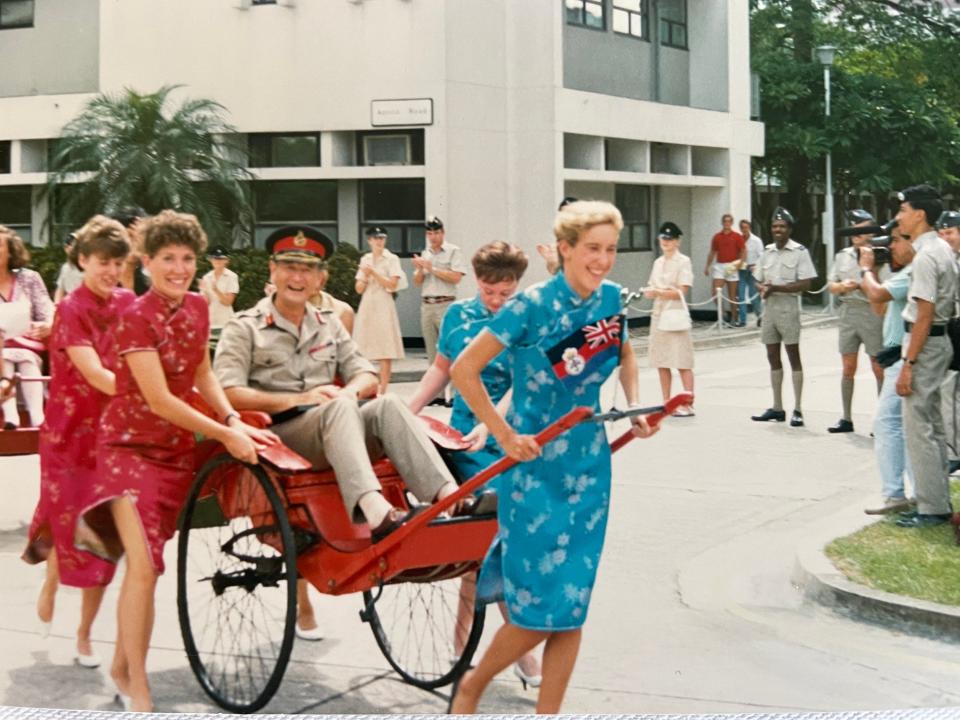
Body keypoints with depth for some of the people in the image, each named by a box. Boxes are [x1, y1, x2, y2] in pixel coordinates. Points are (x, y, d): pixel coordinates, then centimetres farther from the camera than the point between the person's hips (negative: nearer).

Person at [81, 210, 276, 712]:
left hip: (176, 446, 6)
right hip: (130, 444, -6)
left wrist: (233, 419, -3)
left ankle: (121, 666, 28)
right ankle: (137, 690, -7)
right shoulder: (136, 316, -19)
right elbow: (160, 400, -22)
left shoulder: (198, 309, 1)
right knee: (144, 565, -17)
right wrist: (224, 435, -20)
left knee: (145, 563, 12)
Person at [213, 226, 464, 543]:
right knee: (339, 407, -35)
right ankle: (375, 512, -60)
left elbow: (367, 377, 17)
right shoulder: (244, 328, 6)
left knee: (387, 404, -25)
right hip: (276, 435, -5)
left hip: (333, 428, 5)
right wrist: (298, 399, -15)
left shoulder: (329, 326, 23)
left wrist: (347, 392, -8)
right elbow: (228, 395, -8)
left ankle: (448, 496, -44)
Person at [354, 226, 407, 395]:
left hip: (383, 306, -4)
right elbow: (359, 289, 11)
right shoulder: (365, 260, 12)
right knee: (363, 350, 1)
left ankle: (382, 390, -6)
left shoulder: (392, 259, 1)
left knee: (385, 351, -7)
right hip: (367, 306, 4)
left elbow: (392, 284, -8)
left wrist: (374, 273, -12)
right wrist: (365, 277, -7)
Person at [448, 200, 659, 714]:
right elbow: (464, 370, -15)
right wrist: (505, 436, -16)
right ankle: (471, 684, 21)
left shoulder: (611, 298, 1)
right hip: (535, 464, -5)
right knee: (541, 605, -5)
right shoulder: (533, 305, -16)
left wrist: (635, 409, 8)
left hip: (589, 464, 6)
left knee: (572, 604, 5)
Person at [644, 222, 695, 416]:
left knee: (682, 363, -7)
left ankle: (688, 405, -7)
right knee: (661, 363, 8)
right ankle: (666, 403, 16)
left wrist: (658, 292, -20)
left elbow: (682, 291, -12)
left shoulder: (683, 262, -5)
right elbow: (651, 288, 15)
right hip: (658, 314, 7)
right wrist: (648, 292, -8)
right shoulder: (658, 262, 15)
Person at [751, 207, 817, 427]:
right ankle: (777, 408, 17)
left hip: (788, 306, -6)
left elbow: (805, 284, -12)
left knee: (793, 355, -4)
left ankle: (797, 410, -3)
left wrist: (776, 288, -18)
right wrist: (763, 288, -7)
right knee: (773, 356, 9)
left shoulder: (799, 252, -6)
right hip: (769, 306, 6)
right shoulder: (767, 252, 12)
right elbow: (759, 280, 17)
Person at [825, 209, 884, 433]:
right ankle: (846, 419, 17)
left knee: (879, 368, 1)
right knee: (848, 368, 9)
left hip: (872, 312, -5)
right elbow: (830, 285, 11)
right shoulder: (843, 255, 11)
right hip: (848, 312, 5)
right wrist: (842, 286, -8)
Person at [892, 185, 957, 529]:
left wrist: (908, 364, -21)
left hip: (924, 344, -10)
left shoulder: (926, 256, -19)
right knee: (932, 424, 16)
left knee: (918, 427, -5)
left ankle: (932, 508, -1)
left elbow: (924, 316, -23)